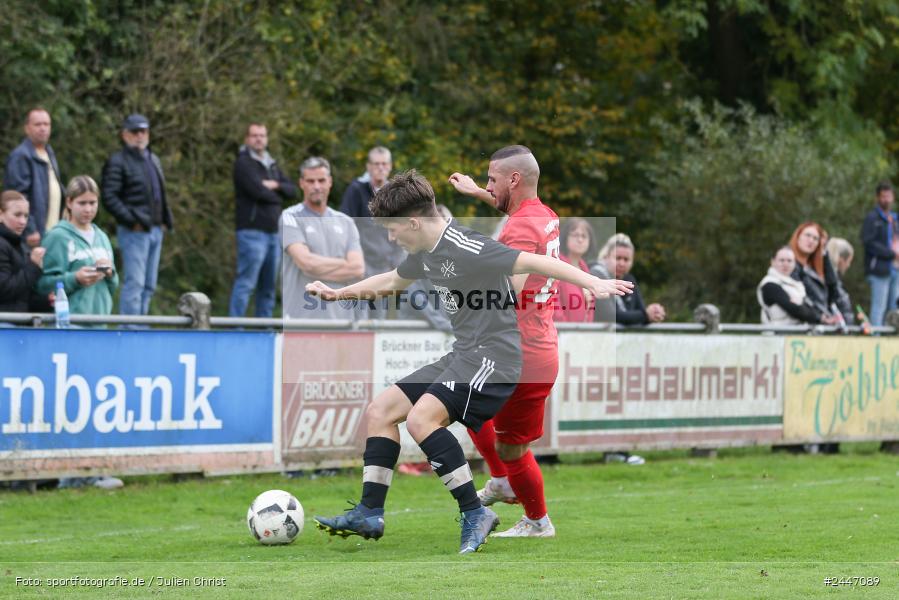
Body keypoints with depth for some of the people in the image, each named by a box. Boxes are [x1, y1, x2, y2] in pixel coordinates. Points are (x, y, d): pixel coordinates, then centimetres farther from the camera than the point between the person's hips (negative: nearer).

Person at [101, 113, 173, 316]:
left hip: (155, 229, 9)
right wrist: (131, 220, -19)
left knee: (149, 285, 12)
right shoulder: (117, 162, -8)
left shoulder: (153, 160, 19)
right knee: (134, 283, -12)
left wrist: (167, 218, 14)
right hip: (134, 231, -9)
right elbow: (109, 197, -15)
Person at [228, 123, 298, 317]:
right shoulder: (243, 163, -4)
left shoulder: (272, 165, 20)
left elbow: (292, 190, 13)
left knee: (268, 286, 10)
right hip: (252, 230, -8)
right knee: (246, 282, -12)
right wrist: (277, 196, 1)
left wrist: (276, 185, -7)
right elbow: (257, 191, -17)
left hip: (273, 232, 8)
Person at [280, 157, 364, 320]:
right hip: (303, 317, -5)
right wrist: (344, 263, -1)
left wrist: (319, 269, -6)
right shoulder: (290, 218, 1)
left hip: (341, 316, 5)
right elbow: (306, 261, -13)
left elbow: (358, 268, 3)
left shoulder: (345, 222, 15)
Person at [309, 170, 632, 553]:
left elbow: (532, 262, -24)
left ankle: (475, 514, -20)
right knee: (380, 412, 8)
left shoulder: (465, 250, -20)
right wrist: (336, 293, 41)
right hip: (463, 355, 10)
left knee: (421, 419, -27)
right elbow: (392, 281, 32)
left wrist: (594, 283, -32)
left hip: (494, 355, -10)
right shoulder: (425, 253, 10)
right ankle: (369, 514, 12)